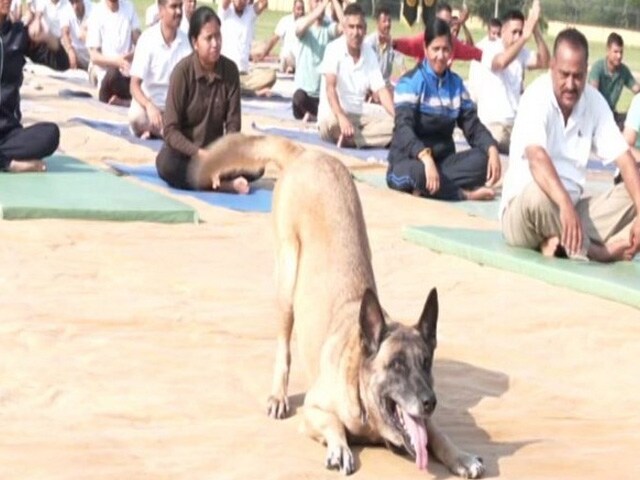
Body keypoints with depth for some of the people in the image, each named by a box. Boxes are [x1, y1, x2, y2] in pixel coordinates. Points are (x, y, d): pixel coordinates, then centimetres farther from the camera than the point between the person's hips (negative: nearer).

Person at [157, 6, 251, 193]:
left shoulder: (230, 70, -7)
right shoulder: (182, 71, -16)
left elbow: (233, 124, -6)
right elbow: (171, 131, -17)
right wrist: (199, 154, -30)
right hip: (184, 150, -3)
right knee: (167, 164, -37)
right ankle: (224, 183, -25)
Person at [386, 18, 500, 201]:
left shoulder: (456, 83, 8)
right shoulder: (410, 82, -10)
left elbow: (472, 124, 3)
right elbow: (403, 127, -24)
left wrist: (492, 149, -19)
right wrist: (425, 157, -43)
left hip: (443, 160, 5)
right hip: (408, 162, -5)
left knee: (483, 159, -22)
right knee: (418, 171, -41)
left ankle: (428, 188, -25)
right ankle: (465, 194, -18)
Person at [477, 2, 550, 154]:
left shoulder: (522, 52, 6)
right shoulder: (491, 49, -10)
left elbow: (544, 62, -10)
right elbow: (501, 62, -33)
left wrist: (536, 31, -21)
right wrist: (526, 36, -38)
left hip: (516, 121, 6)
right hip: (492, 121, -6)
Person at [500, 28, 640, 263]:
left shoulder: (594, 101, 2)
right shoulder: (537, 97, -15)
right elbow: (537, 158, -33)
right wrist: (566, 205, -49)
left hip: (571, 210, 6)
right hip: (522, 207, -6)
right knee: (539, 192, -38)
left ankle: (562, 243, -25)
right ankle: (591, 251, -17)